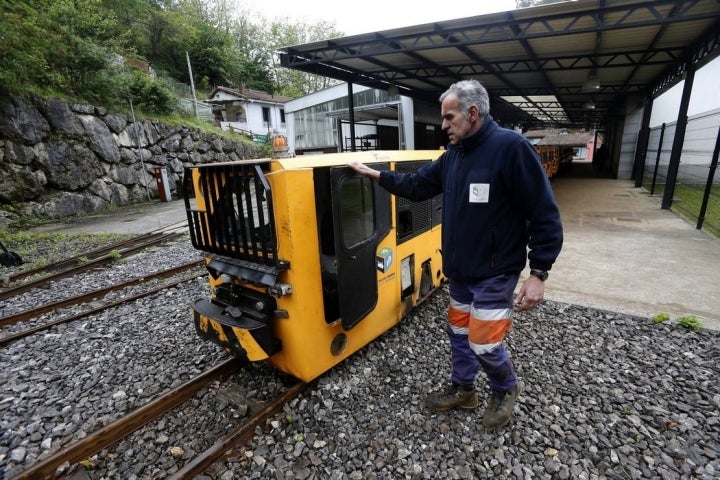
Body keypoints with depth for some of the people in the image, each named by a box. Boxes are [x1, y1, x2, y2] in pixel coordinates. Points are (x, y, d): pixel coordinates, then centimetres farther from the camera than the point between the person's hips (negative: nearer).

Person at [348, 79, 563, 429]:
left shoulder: (512, 147, -18)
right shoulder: (453, 155, 5)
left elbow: (545, 215, -18)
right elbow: (416, 185, 14)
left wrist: (538, 273, -19)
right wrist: (374, 174, 11)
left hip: (495, 272, -7)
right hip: (460, 269, 7)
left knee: (484, 342, 1)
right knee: (458, 331, 18)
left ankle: (506, 390, 34)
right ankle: (462, 389, 40)